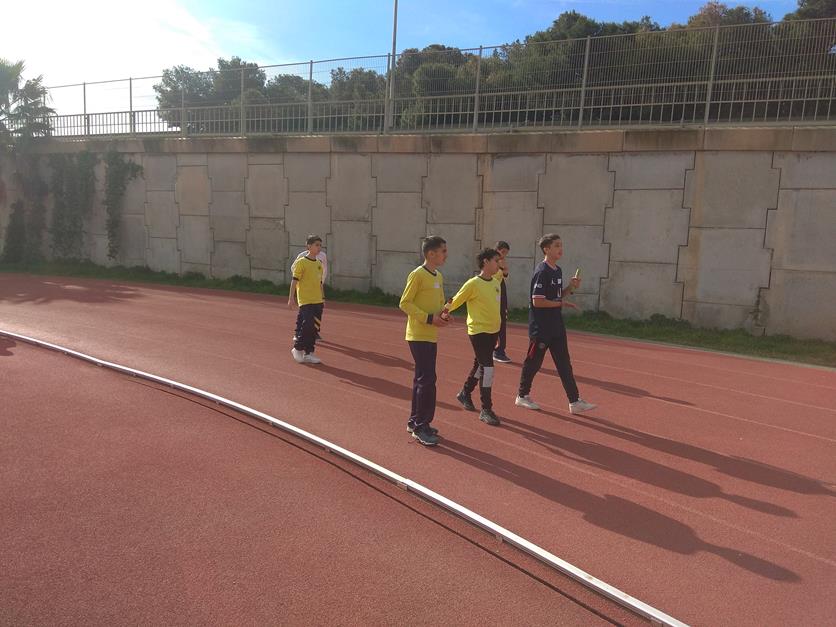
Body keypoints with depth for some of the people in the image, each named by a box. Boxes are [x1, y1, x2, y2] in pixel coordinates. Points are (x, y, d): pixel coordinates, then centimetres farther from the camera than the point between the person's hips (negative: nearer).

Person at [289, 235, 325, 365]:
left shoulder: (319, 263, 12)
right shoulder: (302, 262, -7)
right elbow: (294, 280, -9)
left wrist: (323, 298, 18)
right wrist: (291, 298, -13)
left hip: (318, 301, 7)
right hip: (305, 300, -7)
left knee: (314, 328, 7)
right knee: (307, 326, -11)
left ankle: (309, 354, 15)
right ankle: (297, 349, 10)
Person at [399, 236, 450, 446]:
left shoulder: (439, 276, 13)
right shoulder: (417, 275, -13)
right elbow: (405, 303, -15)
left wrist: (443, 314, 1)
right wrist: (429, 318, -21)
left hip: (431, 336, 9)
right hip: (419, 336, -9)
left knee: (422, 378, 14)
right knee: (427, 379, -10)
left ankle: (414, 421, 25)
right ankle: (421, 426, 0)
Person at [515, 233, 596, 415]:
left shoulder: (558, 271, 11)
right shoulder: (542, 272, -16)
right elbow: (537, 301, -21)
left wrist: (571, 288, 3)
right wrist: (561, 303, -15)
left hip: (557, 327, 8)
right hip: (541, 327, -8)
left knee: (564, 364, 7)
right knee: (533, 362, 5)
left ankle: (575, 401, 10)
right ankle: (522, 396, 21)